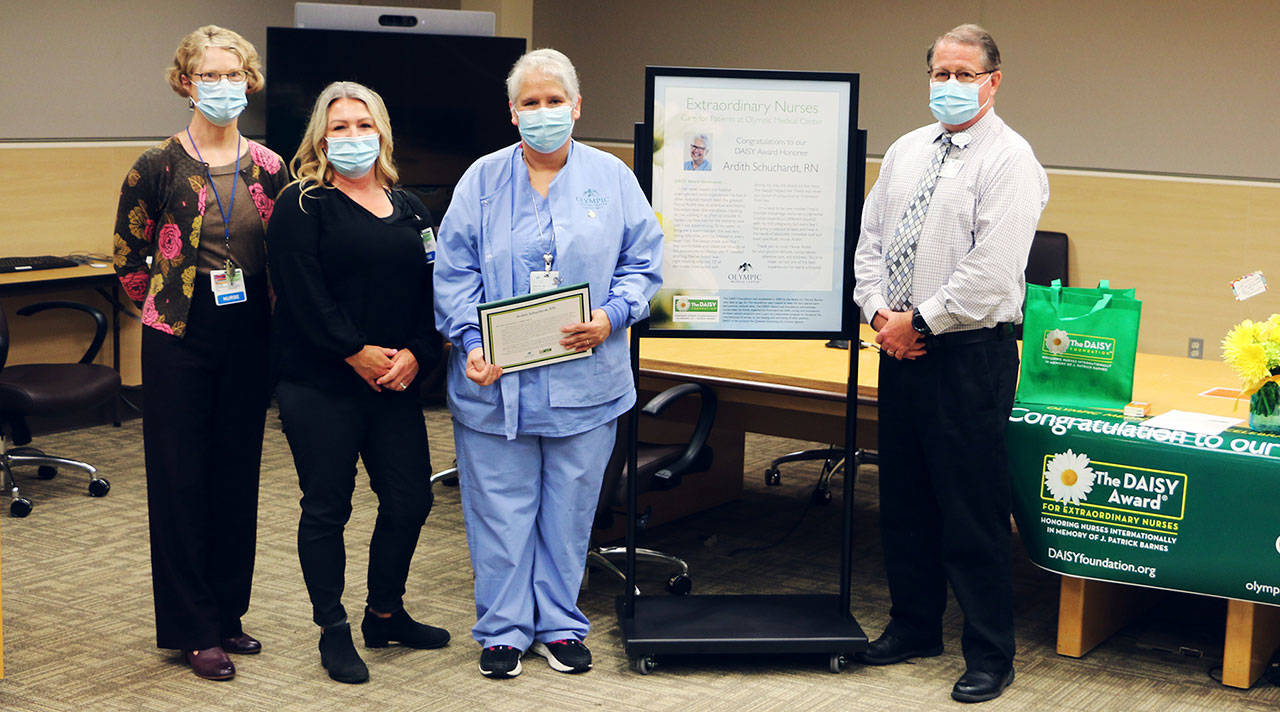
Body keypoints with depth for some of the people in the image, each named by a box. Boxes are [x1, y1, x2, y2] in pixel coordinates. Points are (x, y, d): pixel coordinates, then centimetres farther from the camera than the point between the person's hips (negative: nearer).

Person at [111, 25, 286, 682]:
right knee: (181, 481, 1)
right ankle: (192, 631, 9)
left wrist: (265, 313, 8)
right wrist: (168, 306, 8)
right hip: (179, 341, -4)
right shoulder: (158, 167, -7)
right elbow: (129, 259, 3)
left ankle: (227, 614, 23)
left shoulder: (268, 169, 4)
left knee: (238, 478, 10)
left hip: (248, 342, 4)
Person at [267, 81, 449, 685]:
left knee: (410, 499, 8)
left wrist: (416, 354, -7)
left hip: (396, 385, 5)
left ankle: (385, 614, 28)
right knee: (327, 509, 3)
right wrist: (358, 354, -17)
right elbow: (304, 294, -14)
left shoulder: (409, 209, 14)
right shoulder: (301, 206, -3)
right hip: (320, 386, -5)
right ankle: (333, 631, 16)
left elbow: (431, 290, 9)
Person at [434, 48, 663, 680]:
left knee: (570, 508, 9)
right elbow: (455, 273, 1)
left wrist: (611, 318, -11)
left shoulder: (611, 178, 6)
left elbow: (642, 261, 7)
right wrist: (471, 342, -13)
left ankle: (560, 626, 24)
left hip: (584, 382, 1)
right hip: (495, 382, -1)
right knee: (500, 509, 4)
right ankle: (503, 629, 18)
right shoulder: (482, 181, 4)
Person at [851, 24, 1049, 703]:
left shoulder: (1010, 161, -10)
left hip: (970, 354, -7)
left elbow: (990, 270, -18)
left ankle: (989, 656, 10)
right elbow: (870, 239, 14)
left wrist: (921, 322, -13)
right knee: (904, 499, 15)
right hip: (900, 348, 7)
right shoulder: (905, 151, 13)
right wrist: (881, 312, -1)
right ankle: (914, 626, 31)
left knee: (972, 512, -2)